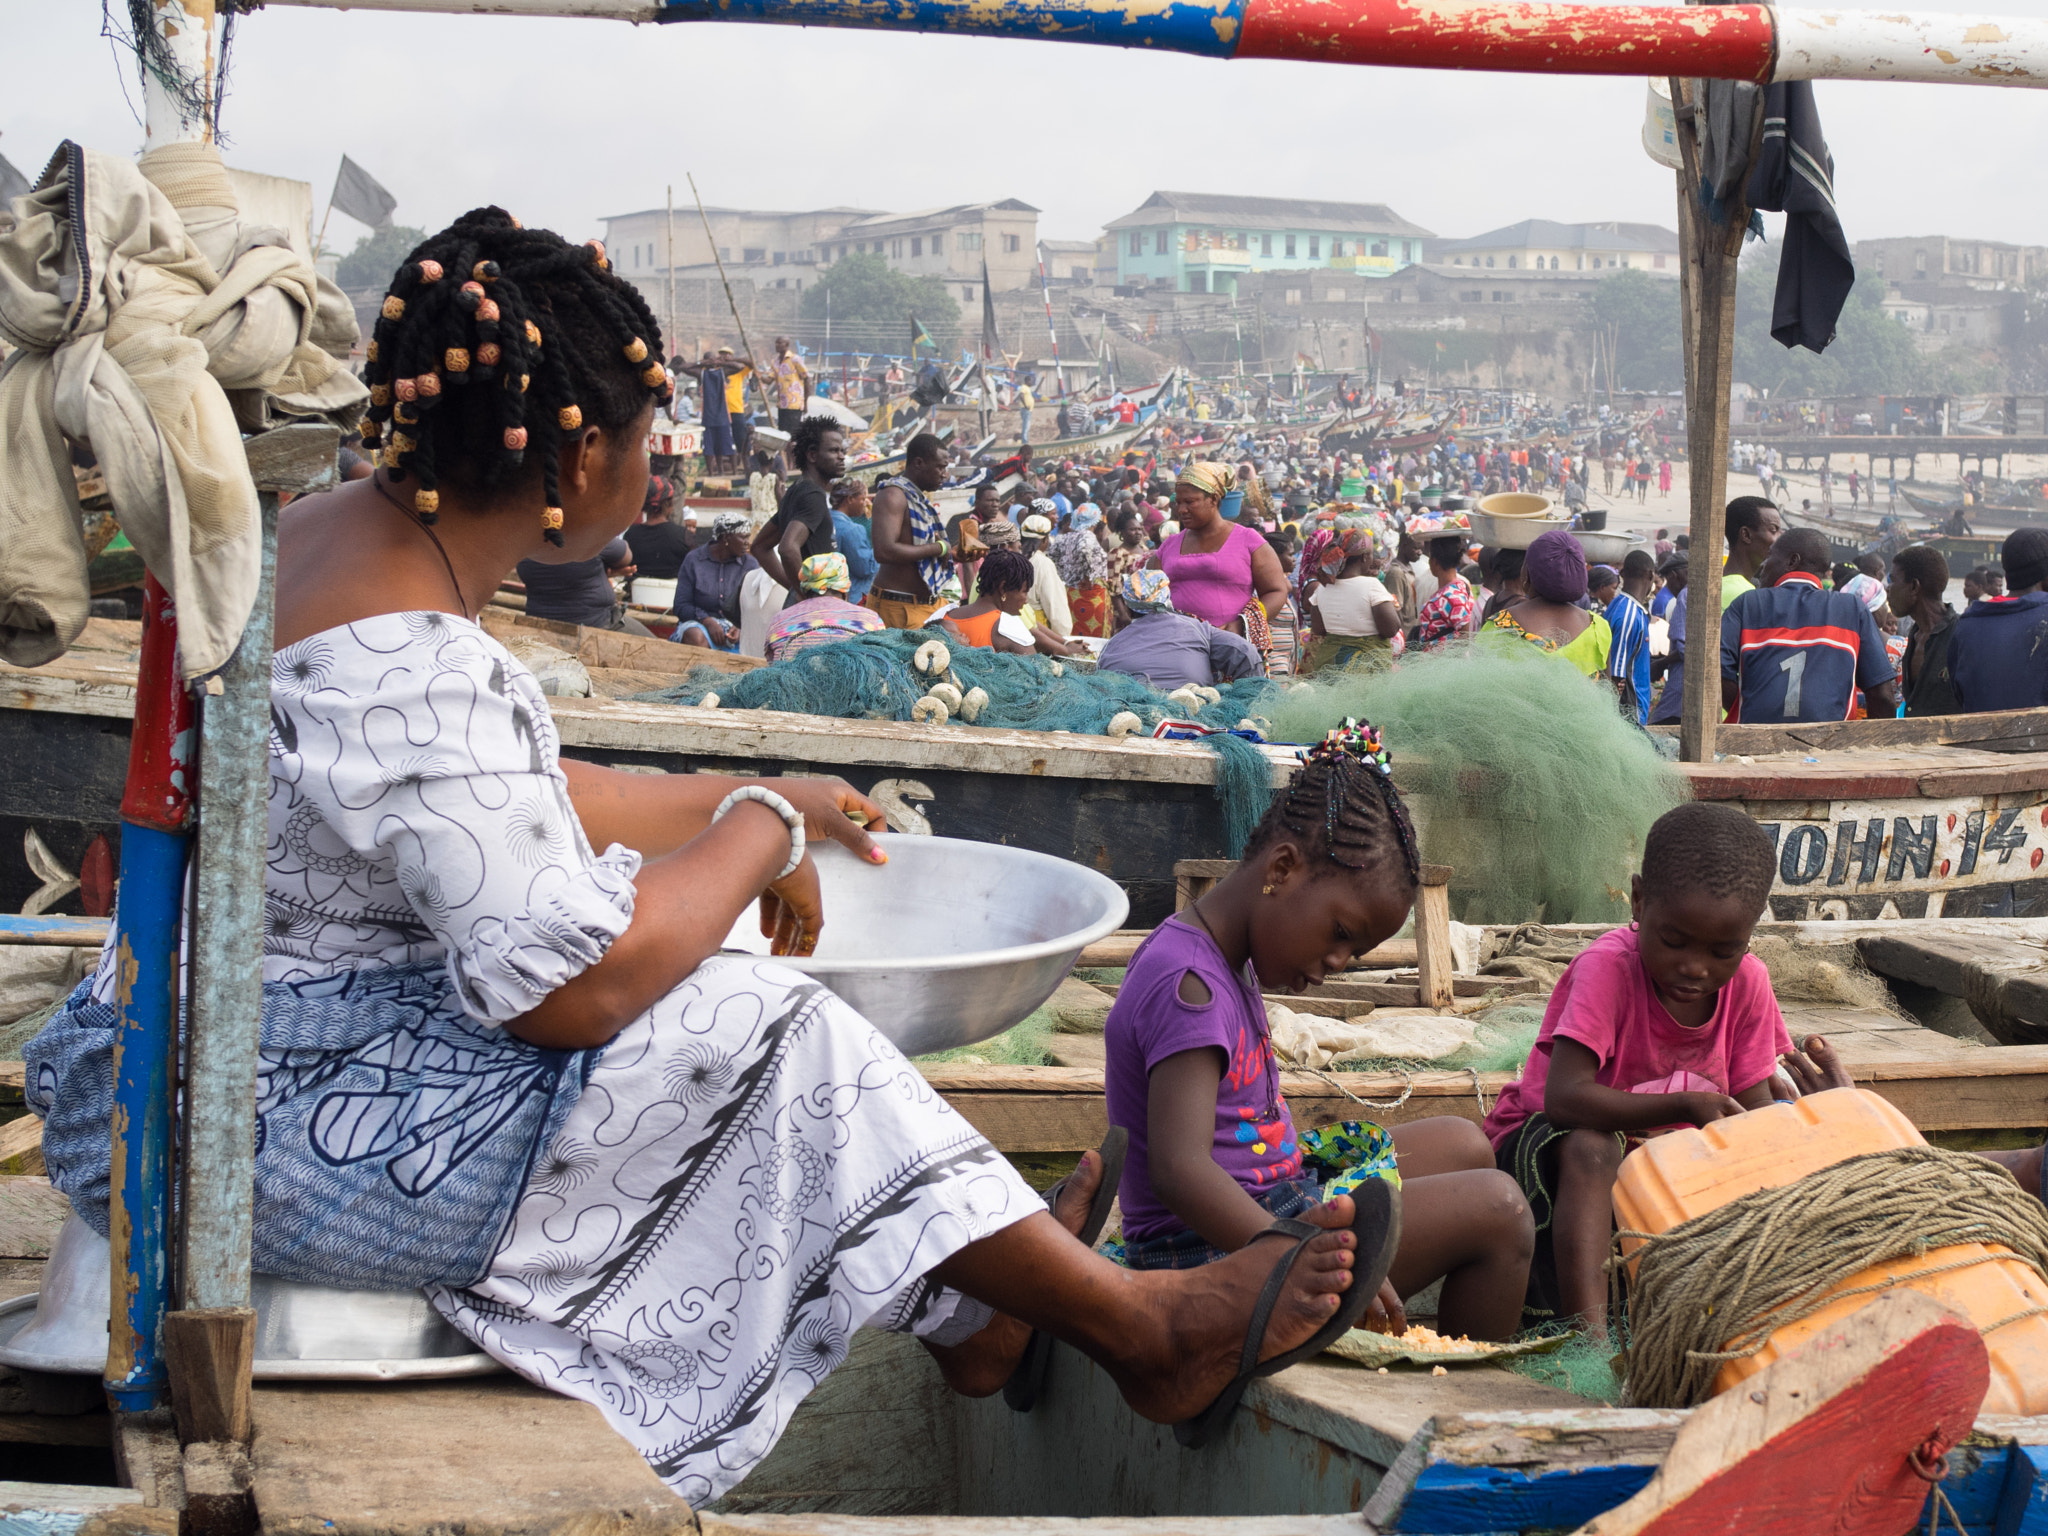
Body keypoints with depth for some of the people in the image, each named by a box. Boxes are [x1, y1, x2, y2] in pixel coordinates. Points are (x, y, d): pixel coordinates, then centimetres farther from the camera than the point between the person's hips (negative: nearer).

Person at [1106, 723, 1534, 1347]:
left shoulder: (1227, 962, 11)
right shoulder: (1188, 985, -22)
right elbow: (1178, 1170, -33)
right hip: (1214, 1258, -11)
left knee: (1461, 1144, 21)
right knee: (1498, 1209, -12)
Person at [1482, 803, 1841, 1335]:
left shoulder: (1746, 983, -7)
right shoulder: (1608, 967, -24)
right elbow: (1564, 1100, -35)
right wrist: (1685, 1106, -40)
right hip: (1543, 1146, -5)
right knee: (1590, 1148, -39)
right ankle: (1588, 1331, -47)